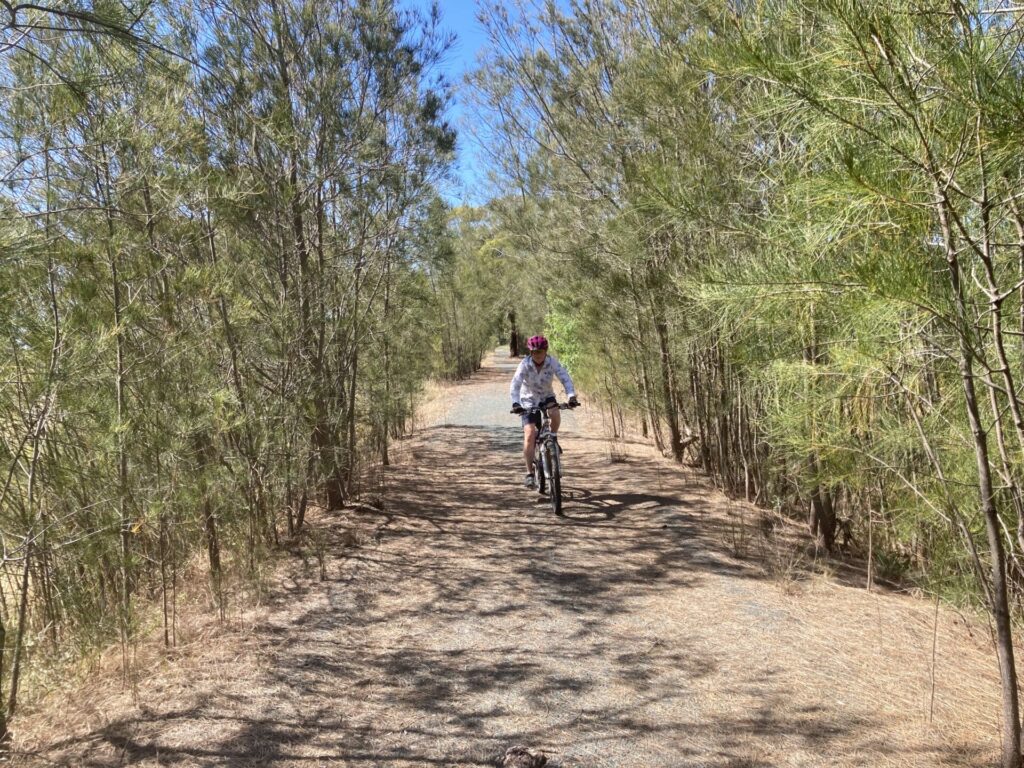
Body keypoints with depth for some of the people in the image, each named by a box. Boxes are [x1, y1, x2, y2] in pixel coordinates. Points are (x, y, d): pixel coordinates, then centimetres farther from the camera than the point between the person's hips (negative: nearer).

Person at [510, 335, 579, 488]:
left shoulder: (552, 362, -18)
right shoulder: (525, 364, -22)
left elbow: (565, 378, -27)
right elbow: (515, 385, -31)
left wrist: (572, 396, -44)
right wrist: (515, 404, -48)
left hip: (547, 397, 1)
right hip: (529, 401, -1)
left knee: (555, 414, -33)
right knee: (529, 435, -14)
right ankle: (530, 473, -4)